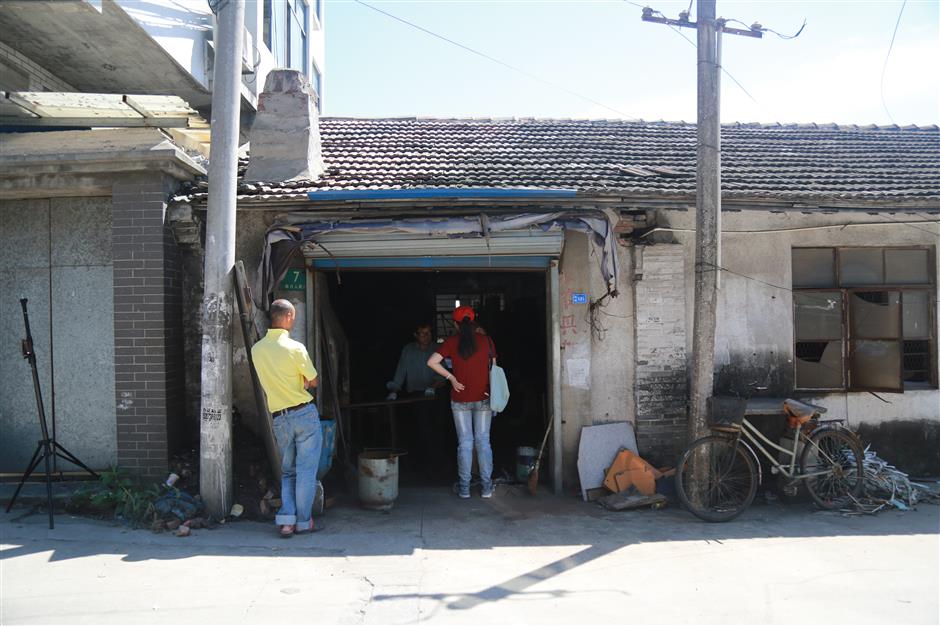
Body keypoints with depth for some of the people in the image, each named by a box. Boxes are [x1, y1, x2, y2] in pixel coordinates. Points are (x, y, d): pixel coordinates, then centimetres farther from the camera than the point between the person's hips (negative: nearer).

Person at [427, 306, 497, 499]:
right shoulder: (486, 340, -1)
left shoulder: (452, 342, -4)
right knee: (483, 441, 6)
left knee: (465, 442, 6)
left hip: (460, 399, 0)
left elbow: (432, 362, -12)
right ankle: (487, 487, 7)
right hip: (483, 398, 1)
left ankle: (464, 488, 9)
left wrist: (451, 378, -5)